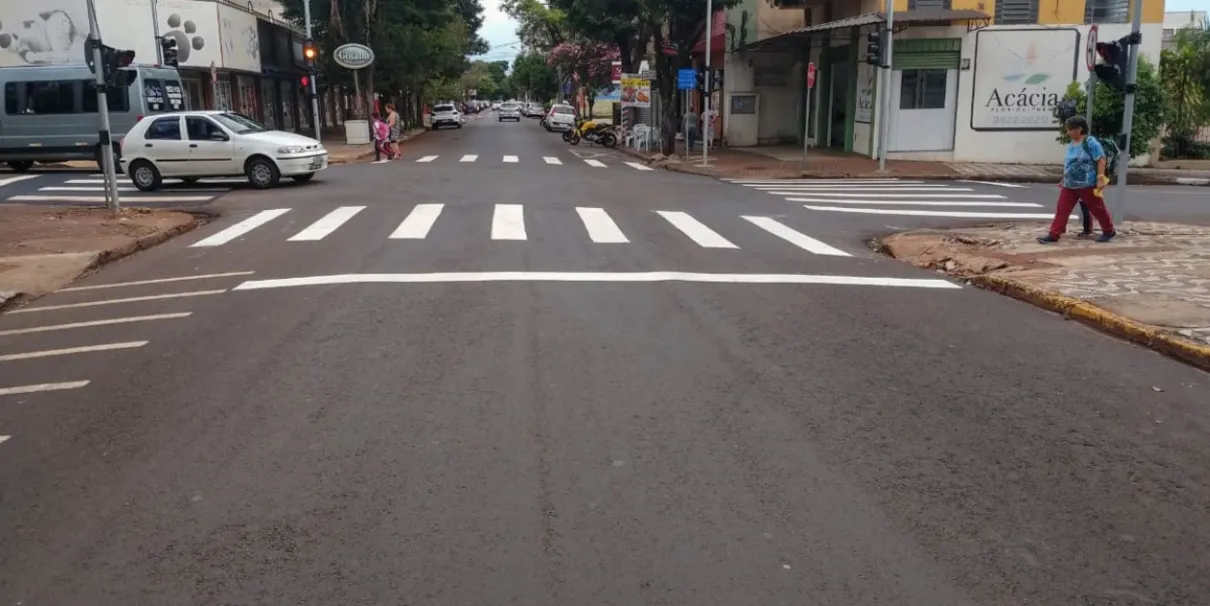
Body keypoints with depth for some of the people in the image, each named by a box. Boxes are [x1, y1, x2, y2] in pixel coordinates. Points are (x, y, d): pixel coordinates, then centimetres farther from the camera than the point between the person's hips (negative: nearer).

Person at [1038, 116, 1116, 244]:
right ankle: (1053, 235, -1)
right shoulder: (1071, 145, 11)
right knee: (1062, 210, 0)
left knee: (1097, 208, 7)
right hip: (1069, 185, 7)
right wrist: (1064, 180, 23)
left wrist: (1100, 177, -23)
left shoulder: (1090, 142, -14)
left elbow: (1101, 159, -17)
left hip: (1086, 184, -7)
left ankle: (1109, 232, 23)